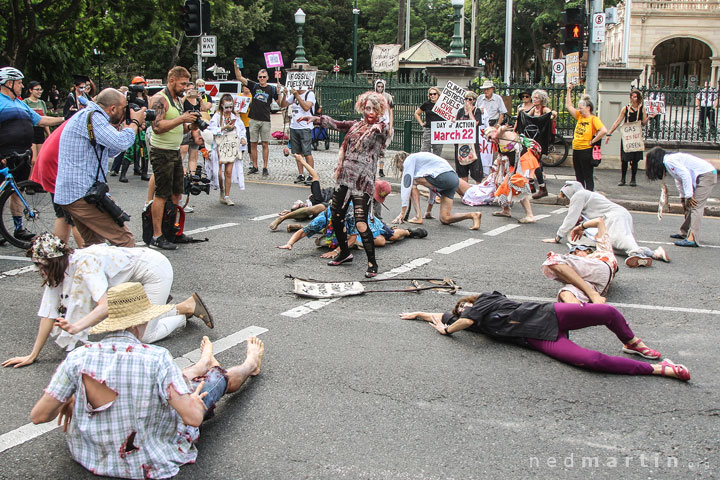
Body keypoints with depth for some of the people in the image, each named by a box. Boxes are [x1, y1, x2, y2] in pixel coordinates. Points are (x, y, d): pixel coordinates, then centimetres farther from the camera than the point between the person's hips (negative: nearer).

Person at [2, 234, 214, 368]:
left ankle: (188, 306, 10)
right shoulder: (57, 272, -7)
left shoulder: (85, 264, -33)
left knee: (145, 335, -8)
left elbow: (106, 305, -42)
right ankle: (183, 309, 24)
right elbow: (49, 313, -7)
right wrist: (32, 355, -8)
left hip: (154, 269, -9)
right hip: (135, 278, 9)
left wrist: (76, 327, -55)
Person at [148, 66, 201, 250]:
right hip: (162, 153, -9)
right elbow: (157, 127, -25)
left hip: (175, 152, 9)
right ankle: (157, 237, -4)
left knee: (177, 193, 12)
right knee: (162, 195, -7)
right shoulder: (159, 99, -13)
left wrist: (191, 126, 1)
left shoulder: (177, 100, 15)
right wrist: (182, 119, -26)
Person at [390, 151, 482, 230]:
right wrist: (429, 210, 44)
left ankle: (418, 217, -2)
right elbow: (432, 184, 39)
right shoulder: (418, 158, 34)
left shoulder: (409, 160, 7)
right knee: (444, 219, 7)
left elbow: (406, 185, -2)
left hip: (443, 177, -9)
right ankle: (473, 215, -3)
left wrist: (402, 212, -3)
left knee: (412, 182, 5)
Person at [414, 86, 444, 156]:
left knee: (437, 153, 7)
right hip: (428, 130, -1)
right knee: (425, 150, -7)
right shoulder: (426, 104, 3)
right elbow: (416, 113, 15)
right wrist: (421, 123, 7)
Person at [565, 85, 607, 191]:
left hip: (586, 151, -8)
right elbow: (568, 106, 17)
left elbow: (604, 131, -24)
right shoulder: (579, 117, 11)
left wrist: (592, 141, -17)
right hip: (576, 150, 8)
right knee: (579, 177, 15)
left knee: (588, 177, -3)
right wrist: (569, 91, 13)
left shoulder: (594, 119, -10)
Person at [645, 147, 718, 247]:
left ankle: (692, 239, -26)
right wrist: (683, 197, 19)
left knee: (696, 206, -17)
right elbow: (679, 179, 21)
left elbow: (685, 175, -22)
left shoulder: (669, 161, -14)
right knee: (688, 206, 15)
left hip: (706, 174, -10)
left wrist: (689, 196, -20)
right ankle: (685, 232, 25)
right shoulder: (669, 159, 16)